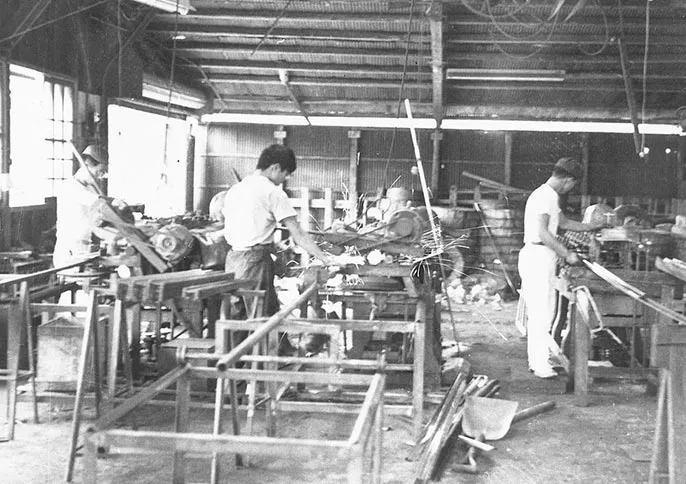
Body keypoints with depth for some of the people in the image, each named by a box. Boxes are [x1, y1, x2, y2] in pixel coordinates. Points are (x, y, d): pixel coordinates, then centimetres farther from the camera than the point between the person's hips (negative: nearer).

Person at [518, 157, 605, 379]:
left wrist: (592, 227, 36)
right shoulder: (543, 196, -15)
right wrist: (567, 254, -19)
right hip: (537, 256, -11)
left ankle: (537, 360, 18)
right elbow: (543, 232, -23)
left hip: (545, 259, 11)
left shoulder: (551, 197, 18)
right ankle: (539, 364, -4)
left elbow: (564, 222, 32)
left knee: (545, 311, 12)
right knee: (539, 312, -8)